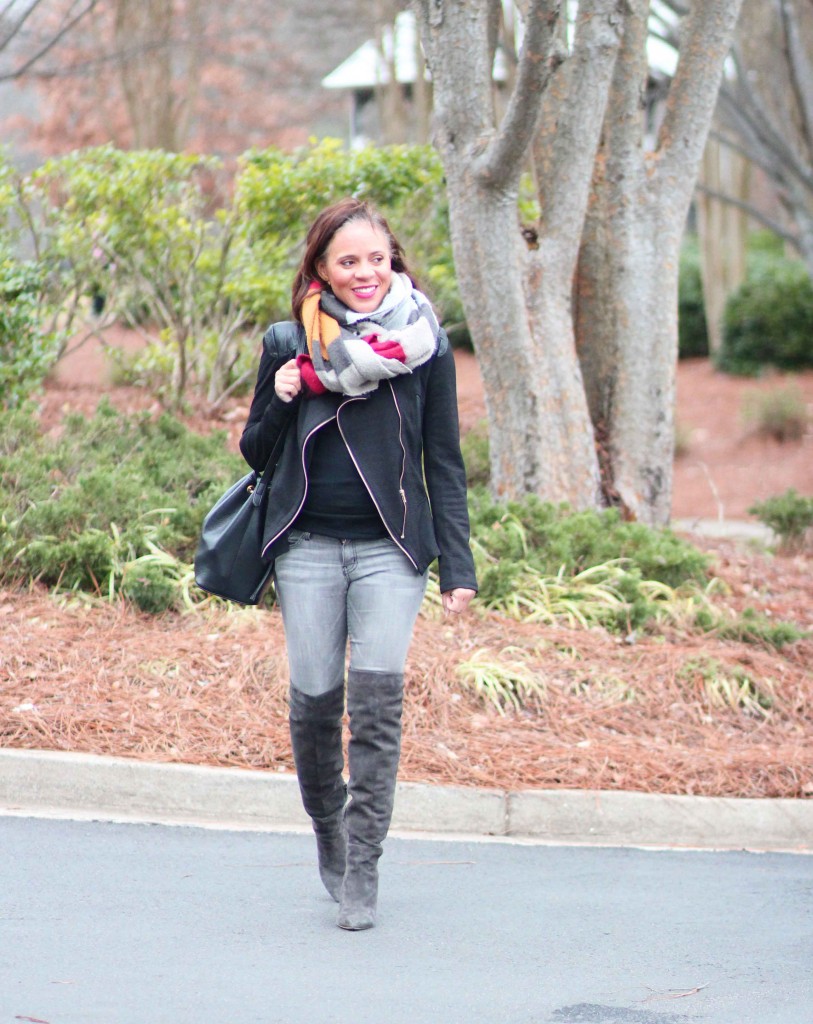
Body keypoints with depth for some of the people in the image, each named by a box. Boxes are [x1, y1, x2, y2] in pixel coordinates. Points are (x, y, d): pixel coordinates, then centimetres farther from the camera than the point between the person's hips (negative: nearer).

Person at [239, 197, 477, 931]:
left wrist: (458, 567, 2)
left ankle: (362, 869, -9)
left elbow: (445, 464, 7)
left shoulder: (424, 346, 3)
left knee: (378, 694, -14)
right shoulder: (289, 343, 4)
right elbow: (257, 453, 12)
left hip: (390, 546, -1)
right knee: (315, 699, -2)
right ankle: (327, 829, 25)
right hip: (308, 545, 1)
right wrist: (280, 403, -10)